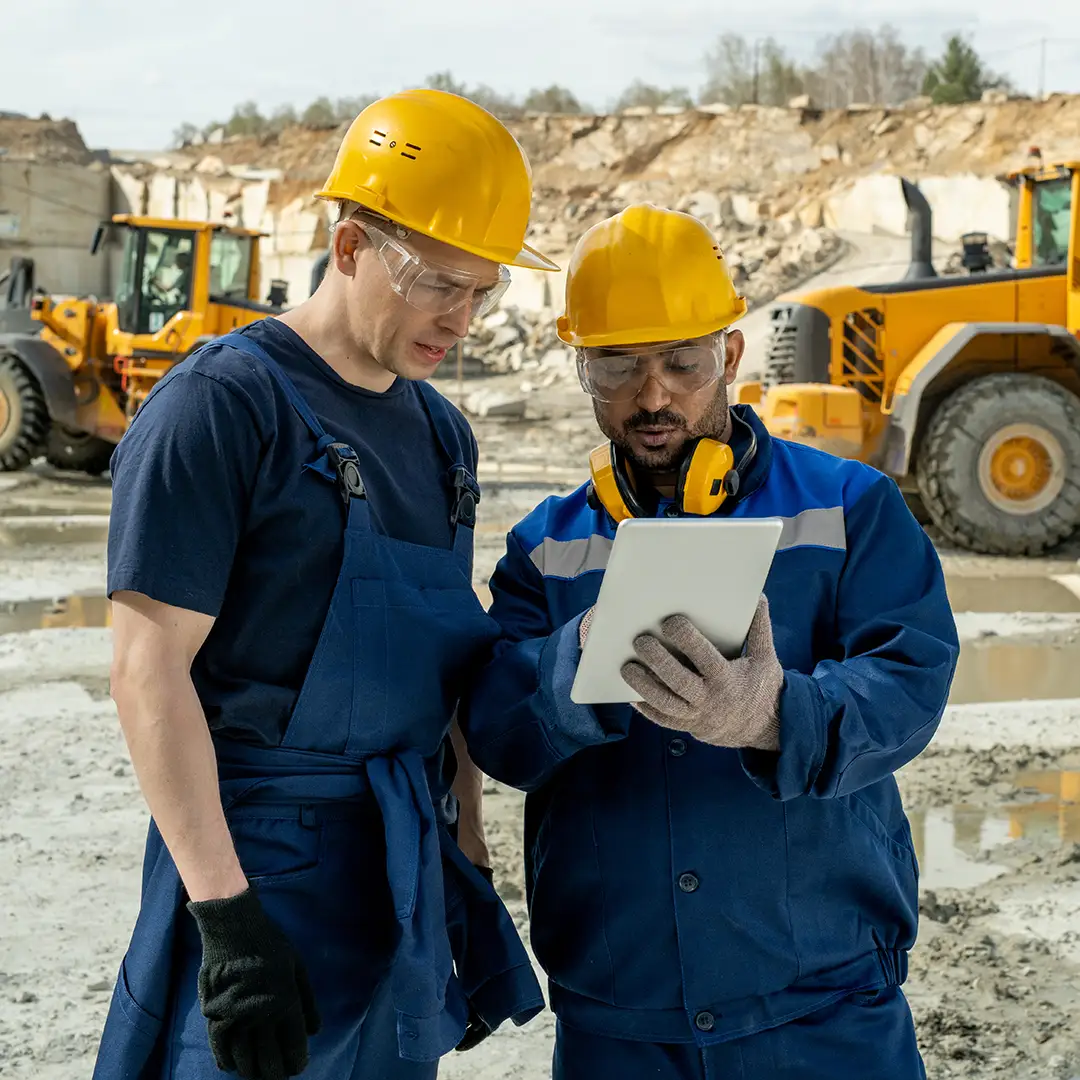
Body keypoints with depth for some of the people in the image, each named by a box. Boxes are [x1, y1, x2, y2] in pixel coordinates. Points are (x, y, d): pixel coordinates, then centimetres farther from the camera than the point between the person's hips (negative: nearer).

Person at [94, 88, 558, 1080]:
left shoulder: (440, 431, 11)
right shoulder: (222, 404, -12)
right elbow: (148, 667, -17)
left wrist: (471, 869, 16)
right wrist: (226, 915, -21)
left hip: (411, 862, 7)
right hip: (268, 857, -7)